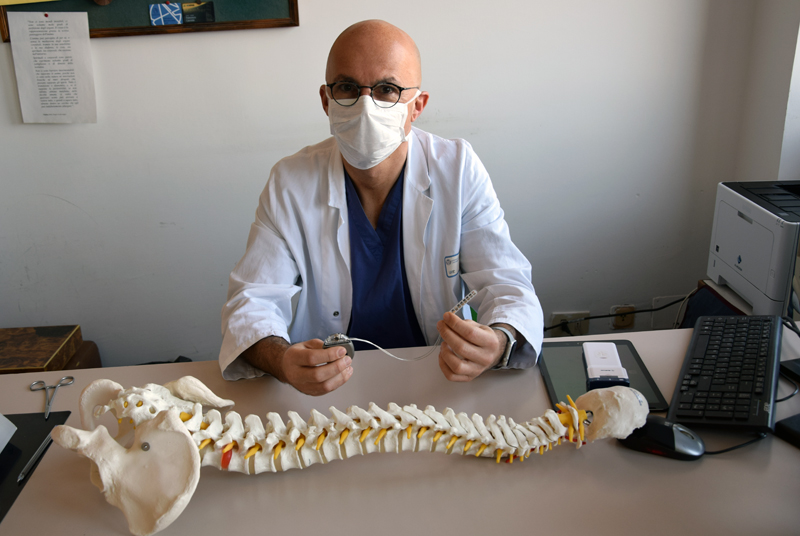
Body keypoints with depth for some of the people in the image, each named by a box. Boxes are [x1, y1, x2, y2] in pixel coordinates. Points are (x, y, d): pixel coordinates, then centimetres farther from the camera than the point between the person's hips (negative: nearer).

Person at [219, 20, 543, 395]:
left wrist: (497, 344, -33)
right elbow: (252, 300, -9)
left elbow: (506, 284, -9)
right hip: (326, 389, -2)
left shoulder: (458, 171, -7)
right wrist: (280, 360, -32)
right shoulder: (289, 184, -7)